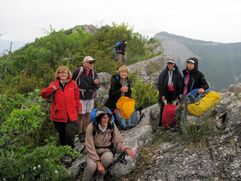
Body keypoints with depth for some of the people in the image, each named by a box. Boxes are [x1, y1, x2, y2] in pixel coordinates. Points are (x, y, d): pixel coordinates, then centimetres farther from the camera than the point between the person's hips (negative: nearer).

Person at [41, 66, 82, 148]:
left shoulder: (73, 84, 3)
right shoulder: (54, 85, 3)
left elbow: (77, 97, 10)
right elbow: (43, 94, -4)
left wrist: (79, 107, 2)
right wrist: (52, 89, -19)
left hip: (70, 115, -1)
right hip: (58, 115, 2)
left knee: (69, 134, -13)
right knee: (62, 134, 14)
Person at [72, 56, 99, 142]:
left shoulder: (93, 73, 3)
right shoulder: (78, 71, -11)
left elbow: (97, 87, 7)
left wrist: (97, 83, -14)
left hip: (91, 97, 4)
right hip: (81, 97, -4)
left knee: (87, 115, 14)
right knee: (81, 115, 0)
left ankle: (86, 132, 27)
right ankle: (81, 134, 11)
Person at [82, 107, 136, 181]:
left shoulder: (112, 127, -10)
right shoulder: (91, 127, -18)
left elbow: (117, 142, -4)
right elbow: (90, 147, -18)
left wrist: (126, 150, -26)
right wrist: (98, 163, -27)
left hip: (106, 151, 2)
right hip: (93, 152, -2)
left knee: (108, 157, -34)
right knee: (92, 166, -34)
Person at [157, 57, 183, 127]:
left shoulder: (177, 73, 3)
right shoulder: (163, 73, 3)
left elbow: (180, 86, 3)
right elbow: (159, 84, 0)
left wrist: (177, 96, -3)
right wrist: (162, 95, -7)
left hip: (174, 95, 0)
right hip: (165, 94, 0)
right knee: (163, 108, 4)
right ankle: (160, 124, 12)